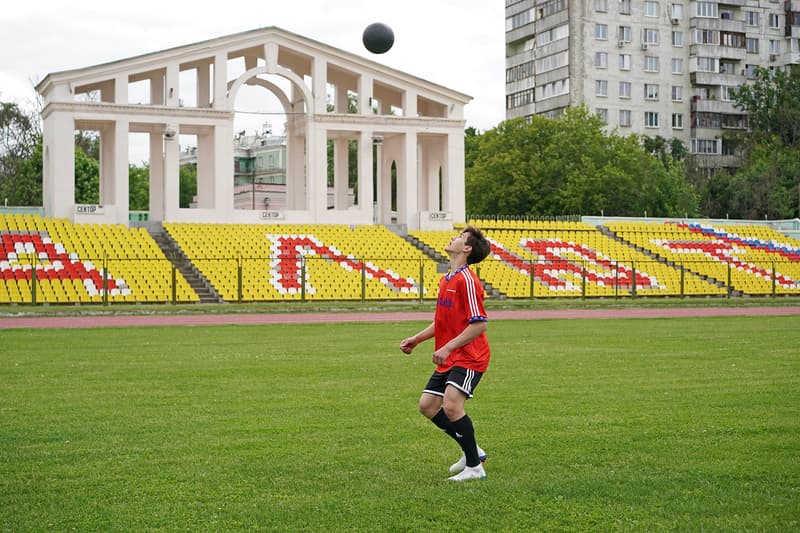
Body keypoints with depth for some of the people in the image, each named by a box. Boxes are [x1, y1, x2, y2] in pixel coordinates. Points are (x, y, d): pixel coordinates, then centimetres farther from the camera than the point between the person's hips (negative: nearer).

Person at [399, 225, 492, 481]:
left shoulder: (466, 280, -16)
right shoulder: (446, 280, 13)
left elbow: (479, 324, -21)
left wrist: (448, 347, -22)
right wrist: (417, 339, 15)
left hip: (469, 357, -10)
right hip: (449, 359, 10)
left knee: (451, 406, -22)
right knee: (427, 405, 6)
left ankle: (474, 466, -7)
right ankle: (471, 450, 19)